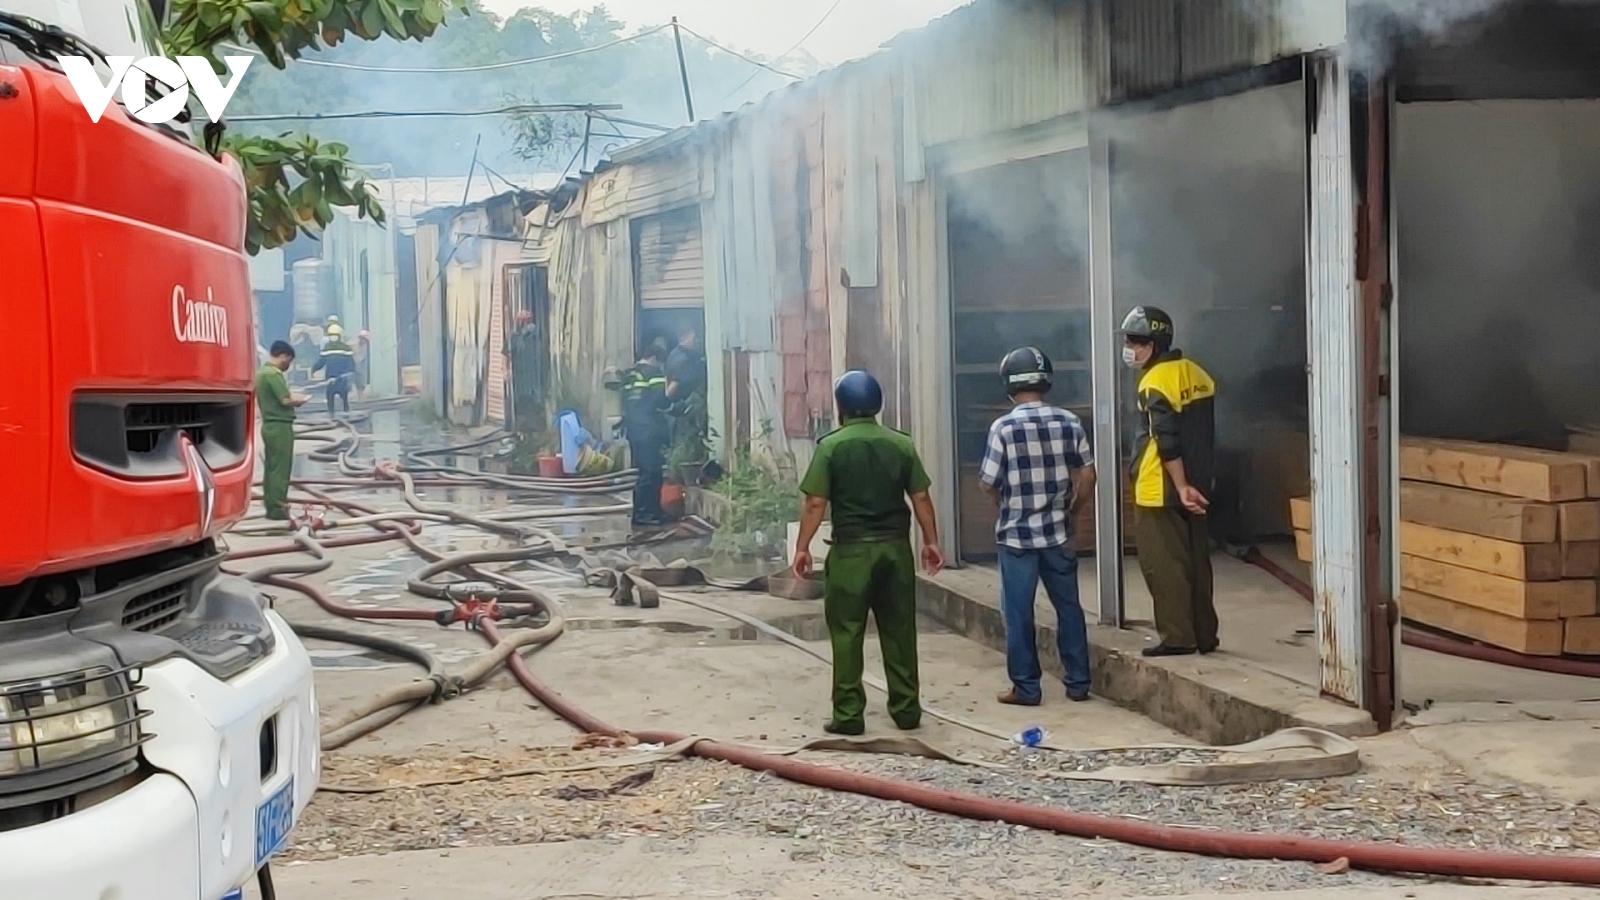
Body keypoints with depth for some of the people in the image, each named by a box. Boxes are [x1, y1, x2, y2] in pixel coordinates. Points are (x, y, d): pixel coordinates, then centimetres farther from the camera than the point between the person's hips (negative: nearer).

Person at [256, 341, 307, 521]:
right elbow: (285, 400, -22)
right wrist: (298, 401, -3)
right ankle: (277, 508, -7)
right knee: (280, 468, -7)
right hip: (280, 426, -10)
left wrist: (291, 398, 14)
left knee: (270, 467, 11)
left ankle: (271, 506, 14)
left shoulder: (262, 372, 14)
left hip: (269, 425, 10)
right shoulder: (274, 374, -16)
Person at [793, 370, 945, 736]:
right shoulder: (901, 444, 4)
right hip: (895, 546, 3)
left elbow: (815, 503, -8)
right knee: (899, 631, 11)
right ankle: (907, 709, 15)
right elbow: (921, 498, 5)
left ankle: (848, 714, 3)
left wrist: (802, 547, 0)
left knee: (847, 633, 3)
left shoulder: (830, 445, -5)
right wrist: (931, 542, 15)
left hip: (851, 549, -3)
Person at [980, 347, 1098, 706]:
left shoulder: (1003, 427, -12)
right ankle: (1078, 683, 18)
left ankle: (1026, 688, 9)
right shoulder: (1069, 422, -2)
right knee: (1068, 607, 14)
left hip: (1016, 534, -3)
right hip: (1058, 533, 3)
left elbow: (989, 484, -9)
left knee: (1019, 613, 5)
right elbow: (1087, 476, 2)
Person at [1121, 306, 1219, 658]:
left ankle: (1177, 637, -1)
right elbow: (1205, 434, 14)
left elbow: (1167, 443, -21)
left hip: (1161, 491, -8)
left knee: (1163, 564, -2)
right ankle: (1205, 635, 18)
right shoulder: (1196, 374, 10)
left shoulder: (1155, 383, -15)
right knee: (1196, 560, 13)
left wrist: (1181, 488, -19)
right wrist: (1197, 482, 19)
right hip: (1197, 485, 8)